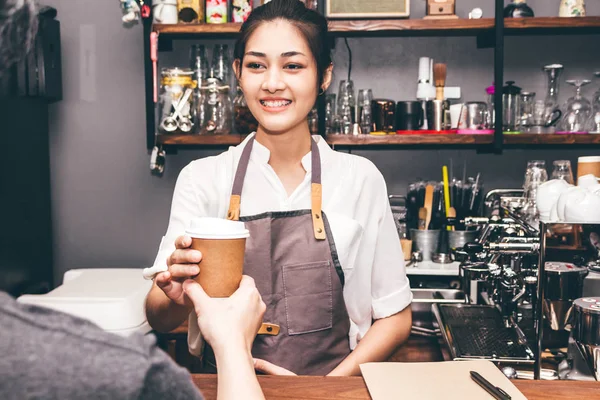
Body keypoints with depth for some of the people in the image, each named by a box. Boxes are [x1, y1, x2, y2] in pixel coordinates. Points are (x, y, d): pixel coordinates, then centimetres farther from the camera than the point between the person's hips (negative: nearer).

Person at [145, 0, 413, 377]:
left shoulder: (361, 178, -1)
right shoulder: (202, 177, 0)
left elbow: (395, 317, 3)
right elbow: (159, 319, -5)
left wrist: (329, 386, -9)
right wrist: (177, 296, -26)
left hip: (333, 381, -1)